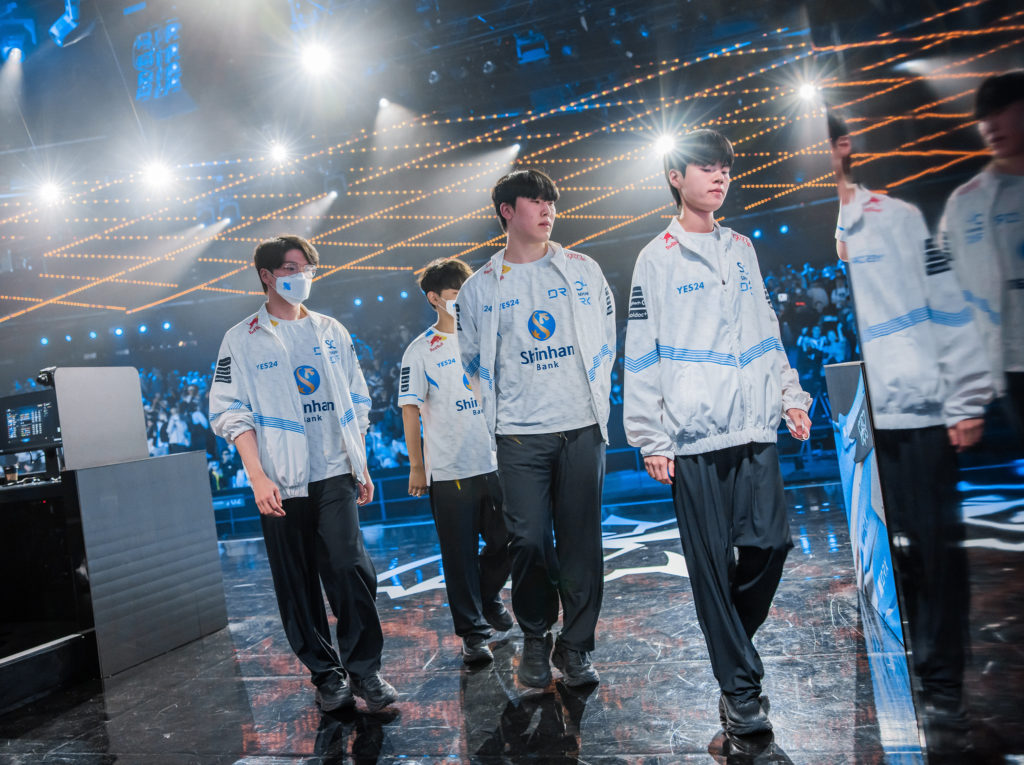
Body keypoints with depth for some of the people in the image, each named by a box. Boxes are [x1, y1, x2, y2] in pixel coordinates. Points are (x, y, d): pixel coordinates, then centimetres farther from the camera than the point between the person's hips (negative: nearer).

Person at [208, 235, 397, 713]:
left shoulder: (332, 333, 14)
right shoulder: (242, 339, 4)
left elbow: (355, 403, 17)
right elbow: (231, 413, -2)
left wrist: (362, 467, 13)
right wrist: (258, 477, -11)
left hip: (334, 475, 2)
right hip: (281, 481, -1)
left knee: (350, 567, -10)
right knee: (297, 584, 4)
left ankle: (364, 668, 5)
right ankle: (326, 674, 18)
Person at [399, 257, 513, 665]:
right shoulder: (421, 351, -2)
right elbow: (411, 411, -2)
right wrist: (417, 466, -4)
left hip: (498, 463, 4)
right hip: (450, 471, -4)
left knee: (505, 543, 12)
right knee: (461, 555, 3)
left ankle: (489, 598, 39)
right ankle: (472, 631, 16)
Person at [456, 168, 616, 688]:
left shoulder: (584, 271, 9)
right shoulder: (480, 288, 6)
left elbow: (604, 344, 12)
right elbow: (476, 364, 11)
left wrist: (596, 402, 6)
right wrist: (500, 415, 4)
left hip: (582, 430, 1)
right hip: (519, 436, -1)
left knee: (581, 542, 4)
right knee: (528, 541, 0)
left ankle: (576, 645, 18)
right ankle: (534, 640, 21)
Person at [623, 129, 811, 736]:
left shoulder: (742, 249, 16)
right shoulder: (658, 259, 0)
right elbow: (642, 354, -4)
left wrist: (790, 395, 12)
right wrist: (651, 440, -8)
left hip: (755, 430, 5)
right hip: (693, 439, -4)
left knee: (770, 542, 0)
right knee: (713, 562, 0)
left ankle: (733, 640, 27)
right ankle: (740, 688, 13)